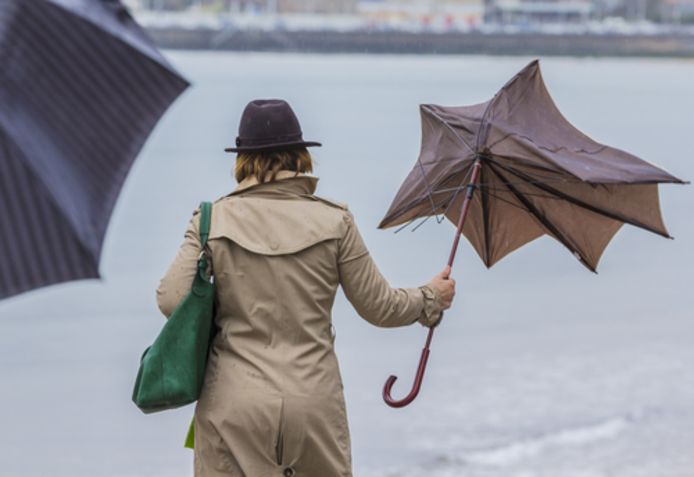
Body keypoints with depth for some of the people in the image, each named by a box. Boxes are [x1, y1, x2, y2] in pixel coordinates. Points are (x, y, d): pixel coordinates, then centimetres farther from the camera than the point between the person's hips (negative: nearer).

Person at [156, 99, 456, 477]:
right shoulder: (334, 221, 0)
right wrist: (432, 298, 24)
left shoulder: (213, 219, -2)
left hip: (234, 405, -1)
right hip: (314, 401, 1)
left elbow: (171, 299, -9)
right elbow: (378, 307, 5)